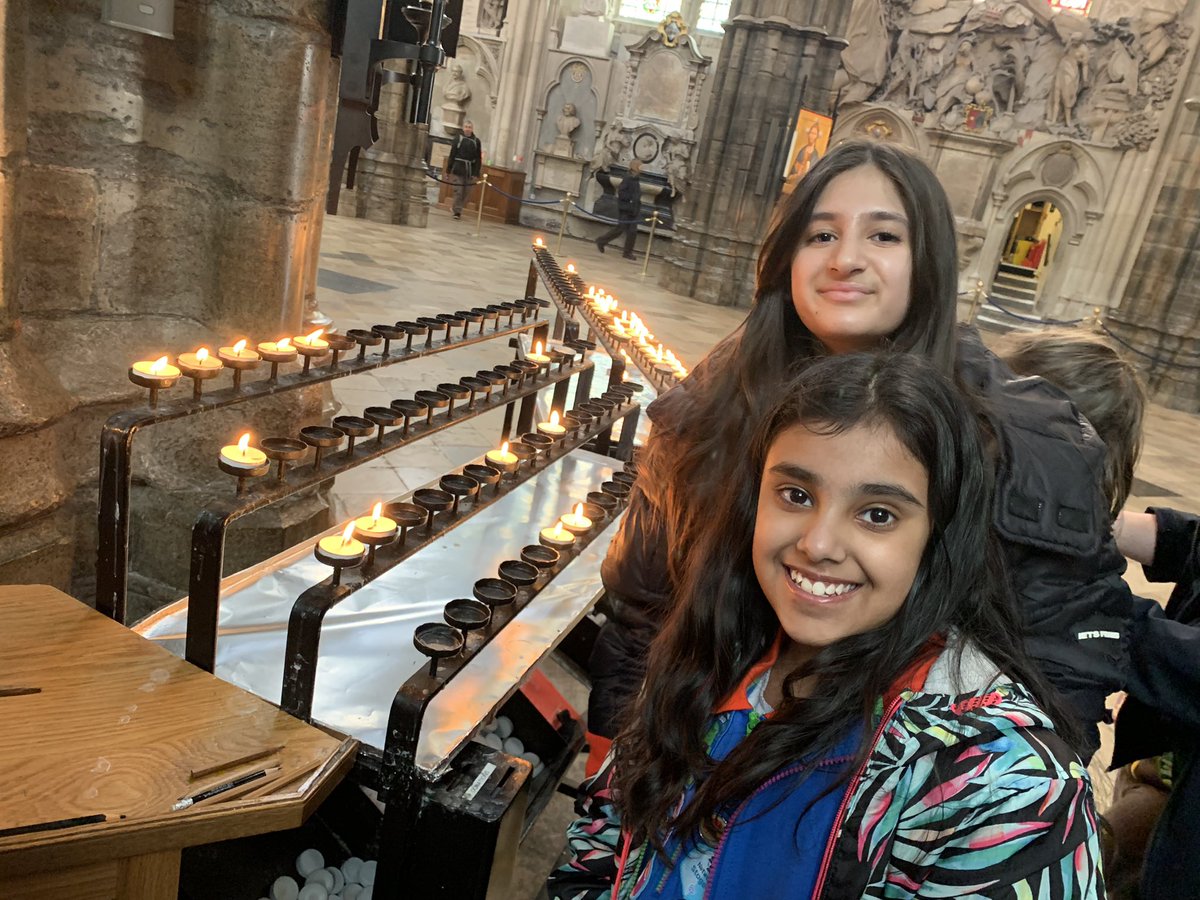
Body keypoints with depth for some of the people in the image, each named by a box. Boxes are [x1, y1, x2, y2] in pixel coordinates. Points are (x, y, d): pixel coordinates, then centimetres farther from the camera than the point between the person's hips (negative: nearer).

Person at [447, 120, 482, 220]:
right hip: (458, 169, -2)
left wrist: (476, 173, -3)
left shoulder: (476, 141, 4)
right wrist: (449, 169, -4)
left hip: (470, 171, 2)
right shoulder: (458, 138, 1)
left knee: (465, 193, 6)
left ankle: (457, 209, 22)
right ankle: (457, 212, 0)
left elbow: (478, 159, 3)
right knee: (458, 191, -5)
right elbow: (452, 154, 1)